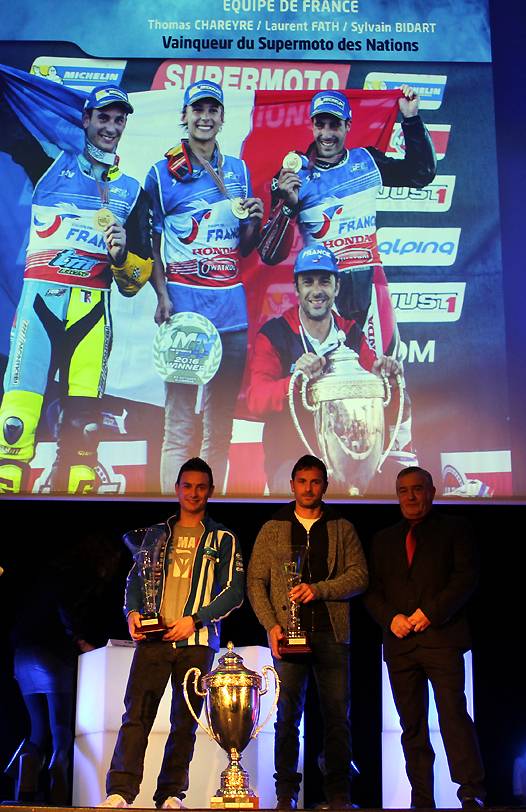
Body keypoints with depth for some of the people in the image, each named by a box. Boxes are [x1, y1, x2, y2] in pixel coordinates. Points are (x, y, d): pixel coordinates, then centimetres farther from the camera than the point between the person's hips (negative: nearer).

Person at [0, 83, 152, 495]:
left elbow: (140, 274, 14)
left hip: (92, 309, 2)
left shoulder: (132, 191, 18)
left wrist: (121, 255, -5)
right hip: (41, 298, -2)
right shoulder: (52, 163, 13)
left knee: (83, 421, 0)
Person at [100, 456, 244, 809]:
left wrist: (194, 620, -10)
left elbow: (234, 592, 1)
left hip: (197, 641, -1)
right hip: (153, 636, 1)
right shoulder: (157, 534, 16)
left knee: (185, 721, 2)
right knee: (136, 713, -8)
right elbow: (136, 578, 18)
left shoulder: (223, 539, 8)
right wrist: (133, 612, -2)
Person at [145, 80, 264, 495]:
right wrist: (163, 297, -11)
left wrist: (255, 220, -3)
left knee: (221, 424, 6)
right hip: (185, 307, -4)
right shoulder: (163, 173, 4)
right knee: (181, 424, -8)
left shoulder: (238, 171, 16)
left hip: (232, 309, 4)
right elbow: (150, 244, 3)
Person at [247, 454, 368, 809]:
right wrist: (271, 624, -6)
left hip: (332, 632, 1)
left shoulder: (342, 529, 12)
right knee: (288, 716, 0)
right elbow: (256, 581, 7)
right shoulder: (272, 530, 12)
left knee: (338, 716, 2)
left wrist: (318, 589, -12)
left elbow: (360, 575, 2)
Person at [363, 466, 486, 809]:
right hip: (400, 641, 4)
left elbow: (466, 577, -2)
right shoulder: (384, 539, 20)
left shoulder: (454, 528, 9)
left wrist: (430, 611, -12)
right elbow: (372, 590, 15)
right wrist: (390, 617, -4)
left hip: (441, 637, -4)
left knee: (453, 714, -13)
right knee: (412, 726, 4)